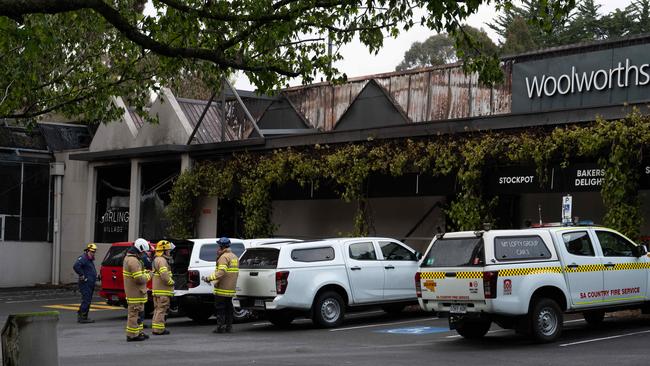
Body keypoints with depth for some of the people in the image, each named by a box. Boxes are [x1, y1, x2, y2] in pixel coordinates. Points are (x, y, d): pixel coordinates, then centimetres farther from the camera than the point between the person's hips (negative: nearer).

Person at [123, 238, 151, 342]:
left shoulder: (129, 257, 14)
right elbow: (139, 279, -24)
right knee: (134, 313, -5)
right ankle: (132, 335, -1)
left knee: (137, 313, 19)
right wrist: (148, 276, -9)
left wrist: (144, 271, 10)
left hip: (133, 292, 11)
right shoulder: (133, 261, -21)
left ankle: (139, 332, 27)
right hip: (135, 293, -11)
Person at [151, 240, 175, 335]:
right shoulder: (162, 260, -16)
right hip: (163, 291, -10)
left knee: (158, 309, 15)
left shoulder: (156, 259, 19)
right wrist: (172, 282, -10)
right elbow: (164, 276, -26)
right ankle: (159, 329, -5)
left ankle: (155, 328, 20)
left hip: (157, 289, 10)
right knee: (161, 309, -7)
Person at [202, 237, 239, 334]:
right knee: (228, 308, 12)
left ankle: (220, 327, -4)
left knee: (220, 308, -3)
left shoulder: (224, 257, -14)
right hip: (231, 289, 9)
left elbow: (221, 272, -26)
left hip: (222, 289, -9)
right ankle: (229, 327, 14)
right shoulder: (235, 257, 16)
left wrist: (209, 278, -26)